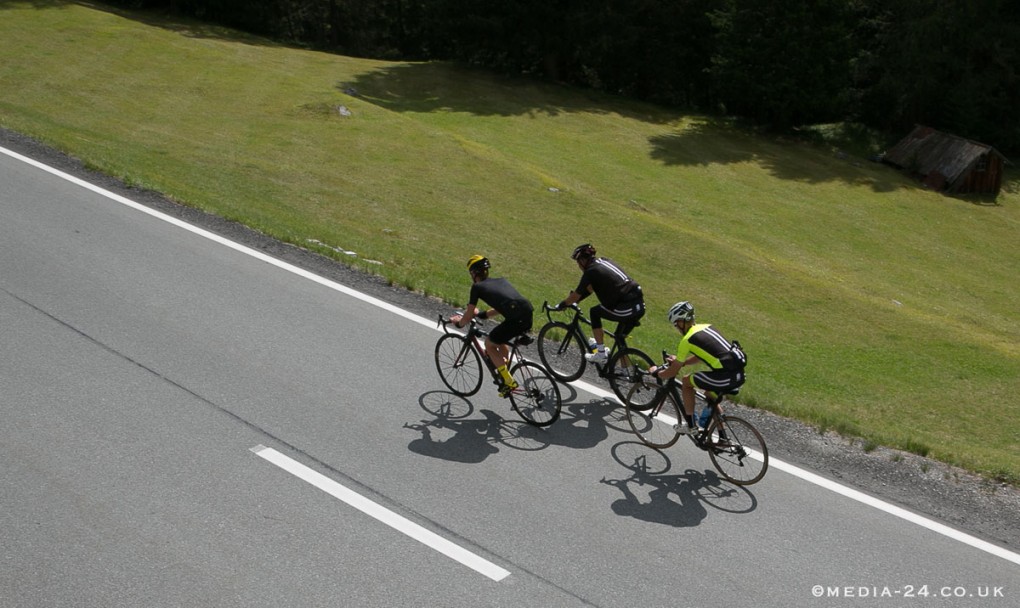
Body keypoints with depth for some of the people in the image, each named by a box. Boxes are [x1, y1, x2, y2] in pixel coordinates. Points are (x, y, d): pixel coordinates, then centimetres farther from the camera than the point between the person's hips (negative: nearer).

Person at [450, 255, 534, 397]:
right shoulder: (501, 281, 28)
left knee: (489, 344, 18)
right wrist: (482, 314, 49)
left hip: (515, 320, -7)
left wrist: (459, 322, 34)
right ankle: (505, 373, 35)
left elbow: (468, 317, 13)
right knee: (499, 340, 31)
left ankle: (509, 382, 11)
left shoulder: (477, 287, 10)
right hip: (529, 317, 7)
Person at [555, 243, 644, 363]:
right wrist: (574, 299, 37)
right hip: (640, 306, 8)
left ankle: (601, 354, 12)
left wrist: (561, 305, 18)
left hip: (626, 309, -8)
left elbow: (576, 296, 1)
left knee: (594, 313, 13)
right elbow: (591, 288, 32)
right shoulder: (604, 261, 19)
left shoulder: (591, 271, -6)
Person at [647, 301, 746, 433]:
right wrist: (680, 361, 40)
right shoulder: (706, 327, 18)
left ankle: (691, 425, 17)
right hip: (739, 374, 8)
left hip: (725, 377, -8)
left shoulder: (687, 340, -4)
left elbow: (673, 372, 4)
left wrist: (656, 372, 22)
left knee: (686, 382, 11)